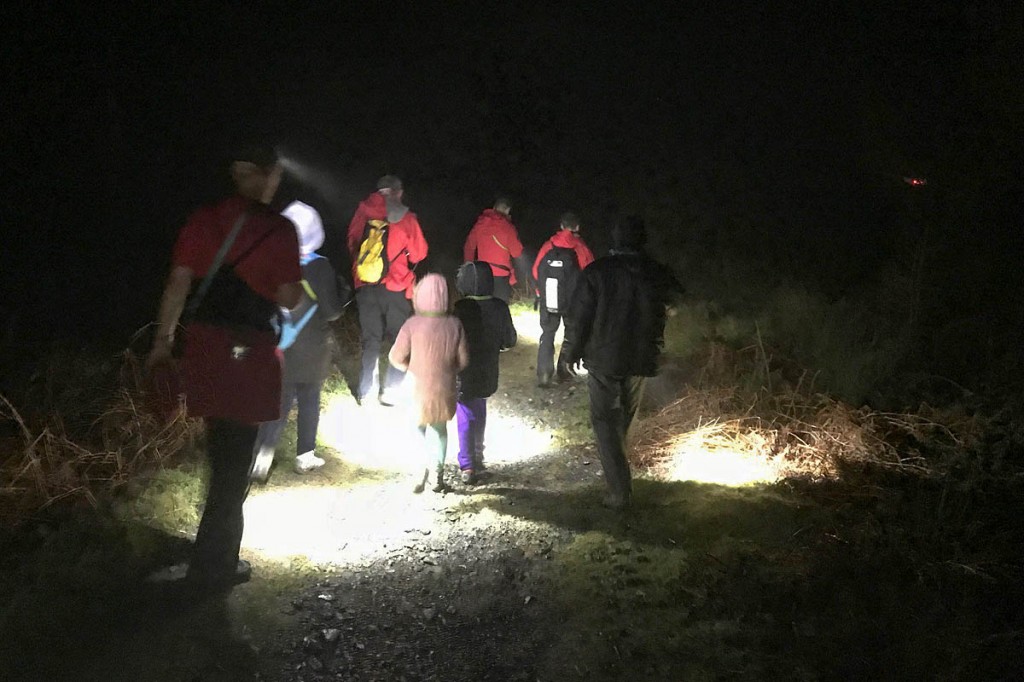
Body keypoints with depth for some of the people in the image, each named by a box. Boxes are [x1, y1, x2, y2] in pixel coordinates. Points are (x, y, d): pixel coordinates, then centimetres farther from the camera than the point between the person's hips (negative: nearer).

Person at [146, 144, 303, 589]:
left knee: (223, 456, 19)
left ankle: (218, 559, 33)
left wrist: (163, 339, 11)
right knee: (235, 461, 4)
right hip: (251, 352, -5)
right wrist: (296, 280, 12)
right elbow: (288, 299, -9)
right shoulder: (279, 230, -8)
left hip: (204, 346, 5)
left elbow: (178, 284, 2)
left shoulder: (203, 221, 4)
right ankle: (211, 566, 10)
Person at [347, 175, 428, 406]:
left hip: (365, 285, 3)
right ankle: (390, 390, 7)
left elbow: (352, 243, 12)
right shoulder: (405, 218, -7)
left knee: (370, 339, 14)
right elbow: (419, 253, 1)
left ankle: (366, 392, 14)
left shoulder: (363, 212, 1)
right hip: (395, 287, -3)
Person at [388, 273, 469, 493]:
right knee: (439, 431, 21)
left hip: (418, 390, -2)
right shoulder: (454, 324, -11)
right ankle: (437, 475, 25)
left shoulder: (412, 325, -18)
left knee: (417, 430, 17)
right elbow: (463, 360, -4)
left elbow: (396, 357, -11)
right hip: (444, 389, 2)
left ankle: (423, 469, -2)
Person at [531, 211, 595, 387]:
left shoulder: (548, 246, -4)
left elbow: (536, 272, 1)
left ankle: (544, 375, 0)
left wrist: (541, 293, 15)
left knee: (547, 334, 9)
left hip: (548, 299, 1)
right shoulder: (582, 249, -10)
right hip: (573, 301, -1)